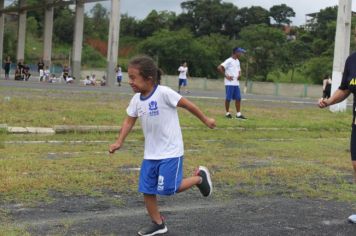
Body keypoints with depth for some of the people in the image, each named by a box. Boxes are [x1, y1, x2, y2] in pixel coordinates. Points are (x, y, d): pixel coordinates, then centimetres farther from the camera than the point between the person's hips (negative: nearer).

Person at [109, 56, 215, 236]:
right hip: (150, 153, 7)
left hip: (170, 152, -7)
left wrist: (205, 120, -1)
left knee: (168, 188, -8)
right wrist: (119, 142, -6)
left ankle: (199, 177, 17)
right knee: (146, 190, 5)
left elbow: (187, 105, -10)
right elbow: (129, 121, 6)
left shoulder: (163, 93, -19)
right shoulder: (136, 99, 0)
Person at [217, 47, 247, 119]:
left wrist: (239, 74, 8)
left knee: (238, 98, 5)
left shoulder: (237, 61, 16)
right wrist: (226, 76, -16)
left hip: (236, 83, 8)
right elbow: (219, 68, -18)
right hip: (229, 83, -8)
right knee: (228, 98, -2)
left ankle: (238, 114, 9)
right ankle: (227, 113, 9)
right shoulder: (229, 61, -11)